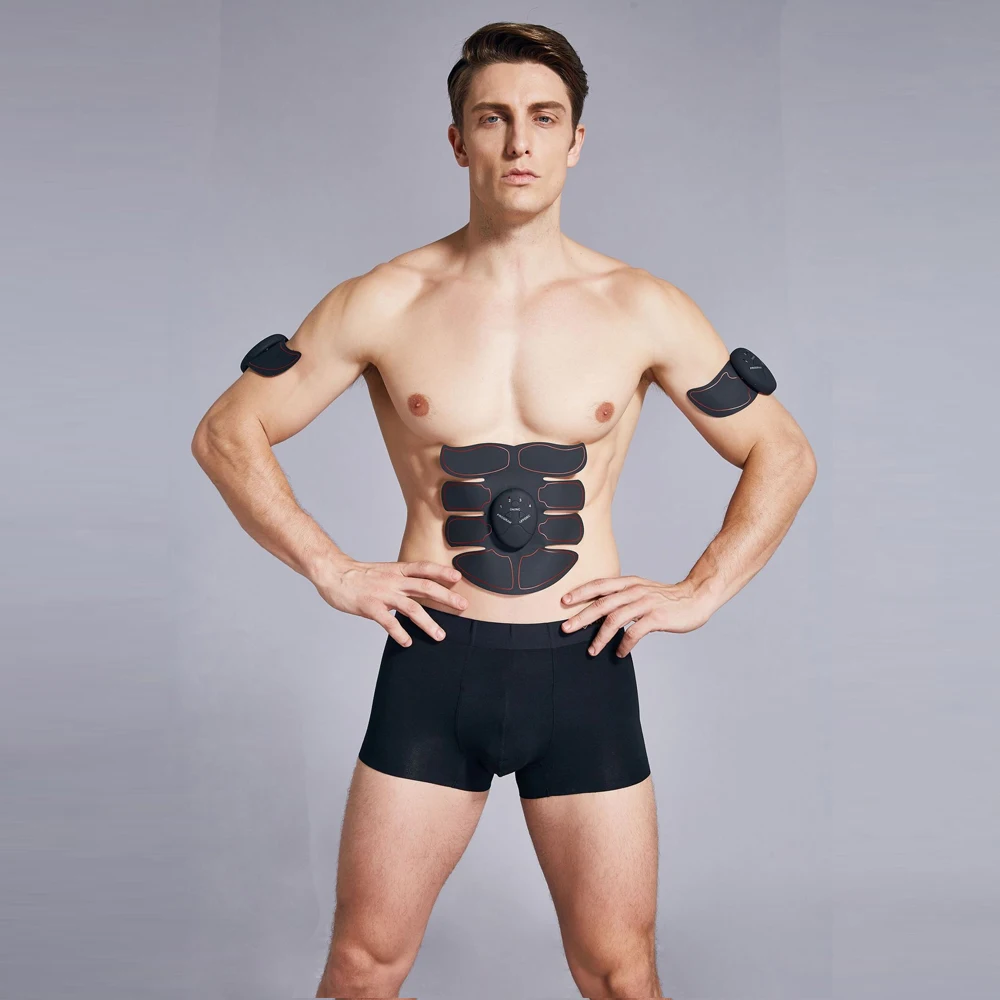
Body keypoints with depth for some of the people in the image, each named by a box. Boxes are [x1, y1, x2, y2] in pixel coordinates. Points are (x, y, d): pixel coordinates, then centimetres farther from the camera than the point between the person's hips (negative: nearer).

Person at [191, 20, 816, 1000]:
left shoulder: (642, 310, 1)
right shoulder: (382, 303, -1)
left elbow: (783, 455, 10)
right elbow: (227, 434, 6)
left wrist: (699, 593, 0)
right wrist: (332, 572, -2)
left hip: (582, 667, 1)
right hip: (434, 665, 0)